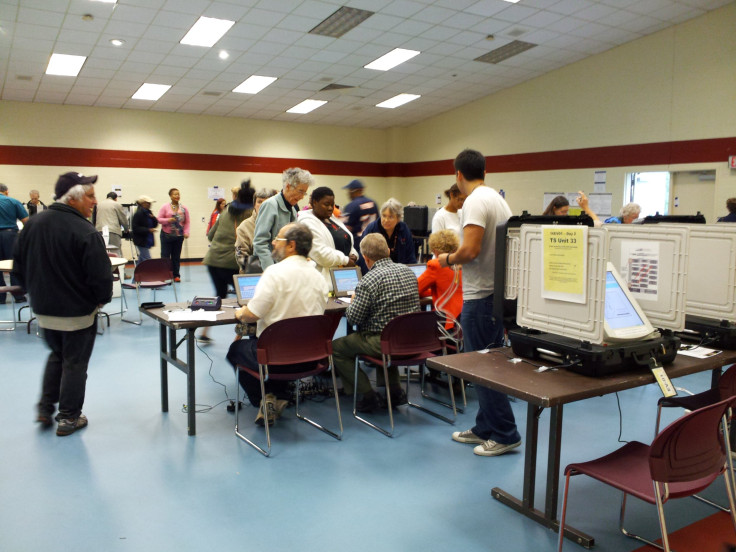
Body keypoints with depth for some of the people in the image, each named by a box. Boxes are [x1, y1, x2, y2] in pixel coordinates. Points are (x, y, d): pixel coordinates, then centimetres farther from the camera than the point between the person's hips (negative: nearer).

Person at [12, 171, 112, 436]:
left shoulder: (34, 223, 0)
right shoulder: (86, 233, -23)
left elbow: (19, 266, 9)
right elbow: (101, 276, -22)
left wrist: (38, 291, 19)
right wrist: (102, 299, -3)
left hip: (43, 308, 7)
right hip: (78, 311, -6)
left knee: (56, 355, 26)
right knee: (75, 363, 9)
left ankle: (45, 409, 28)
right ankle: (69, 418, 19)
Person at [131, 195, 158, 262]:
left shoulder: (148, 212, 11)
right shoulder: (138, 214, -14)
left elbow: (155, 225, 12)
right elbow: (135, 228, -18)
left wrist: (153, 218, -7)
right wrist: (148, 230, -24)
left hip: (148, 240, 9)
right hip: (141, 241, -9)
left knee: (141, 259, 16)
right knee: (147, 260, -10)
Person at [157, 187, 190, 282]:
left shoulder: (184, 209, 5)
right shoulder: (165, 207, -1)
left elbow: (187, 222, 6)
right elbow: (159, 219, -3)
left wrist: (186, 232, -6)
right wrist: (168, 220, -21)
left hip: (179, 236, 2)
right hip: (167, 235, -2)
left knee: (176, 256, 7)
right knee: (165, 256, -2)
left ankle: (176, 275, 15)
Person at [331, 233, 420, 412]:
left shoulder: (368, 280, -17)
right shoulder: (408, 271, 5)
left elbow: (353, 318, -15)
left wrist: (353, 301, 8)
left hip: (383, 342, -8)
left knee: (335, 348, 9)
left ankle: (369, 396, 6)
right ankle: (395, 391, 30)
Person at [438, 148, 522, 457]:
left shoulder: (475, 202, -16)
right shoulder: (499, 200, 14)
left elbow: (470, 250, -25)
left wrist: (448, 260, -6)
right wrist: (457, 258, 21)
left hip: (481, 296, -10)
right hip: (499, 291, 10)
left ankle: (504, 434, 7)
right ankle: (485, 429, 27)